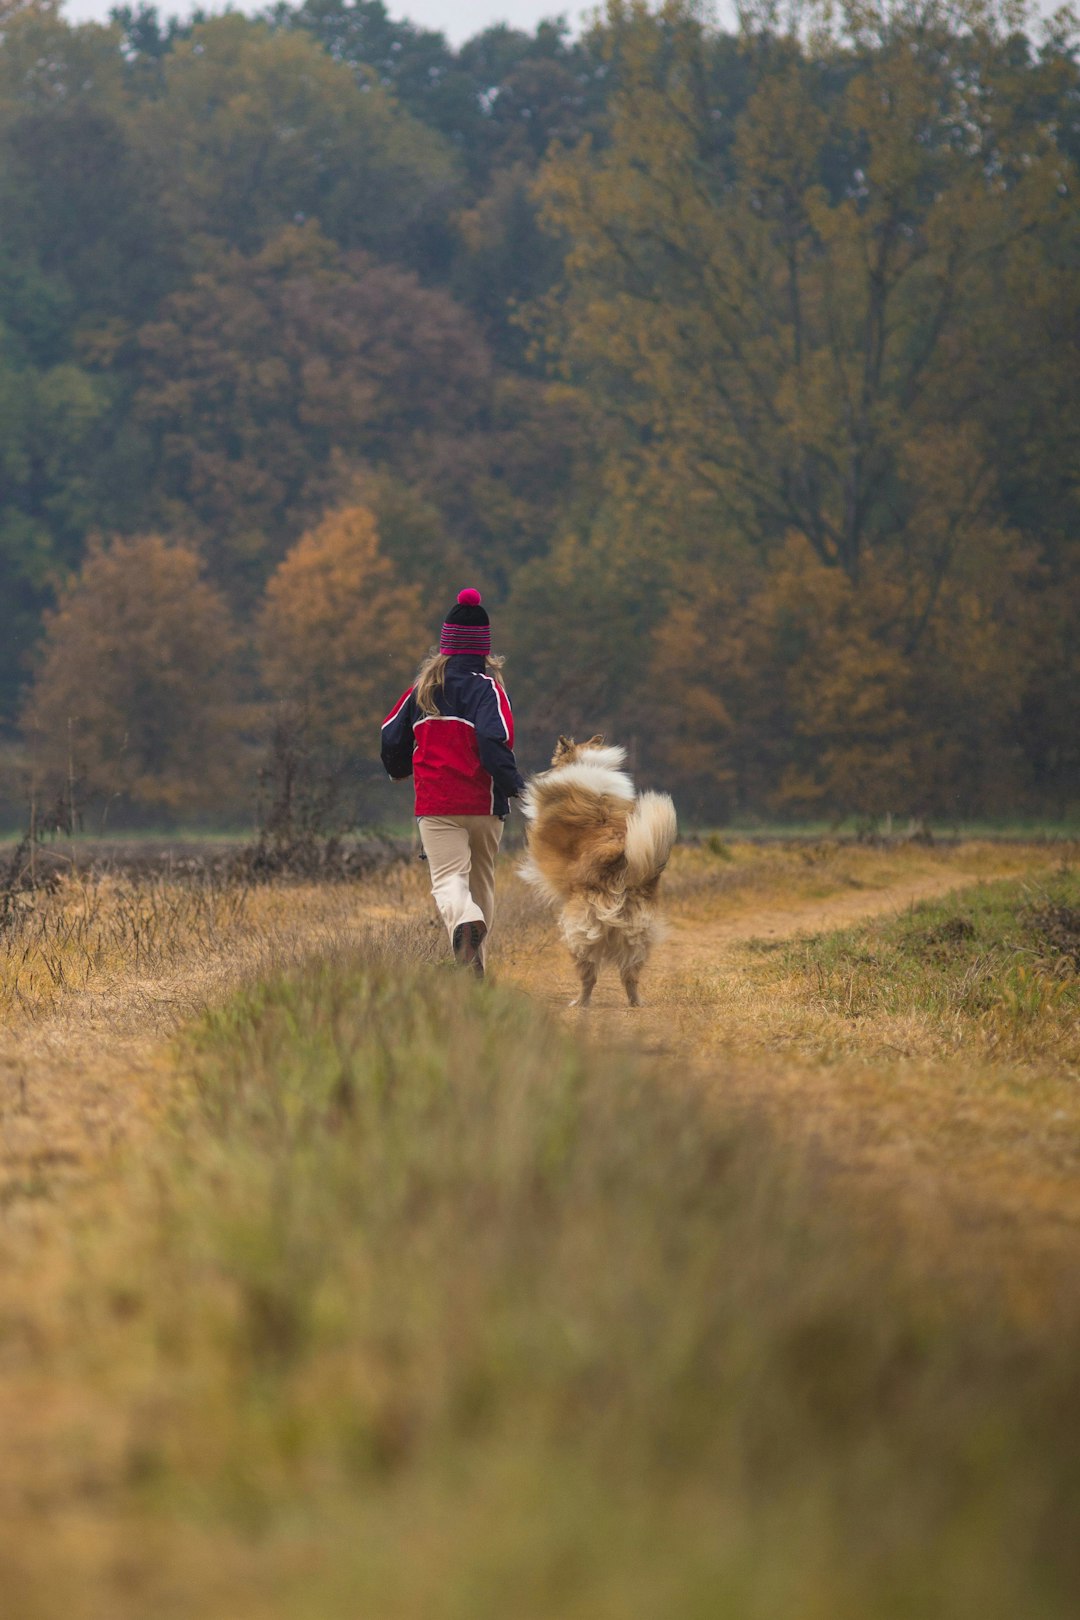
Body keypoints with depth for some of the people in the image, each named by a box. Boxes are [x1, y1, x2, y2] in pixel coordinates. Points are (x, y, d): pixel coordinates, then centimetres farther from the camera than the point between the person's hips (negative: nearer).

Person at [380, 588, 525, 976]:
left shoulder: (424, 686, 8)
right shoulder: (486, 687, -5)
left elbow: (391, 735, 13)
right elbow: (494, 741, -20)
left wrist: (398, 770, 33)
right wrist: (514, 785, -11)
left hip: (434, 806, 1)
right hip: (483, 804, -1)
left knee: (448, 878, -10)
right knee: (482, 881, 16)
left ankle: (465, 919, -43)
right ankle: (476, 965, 18)